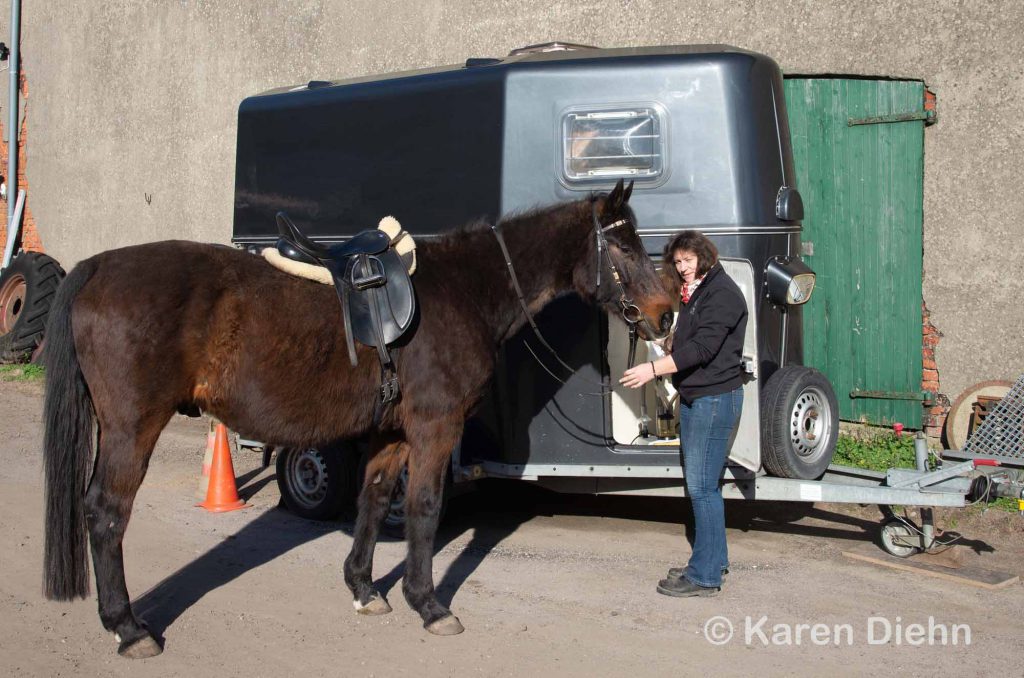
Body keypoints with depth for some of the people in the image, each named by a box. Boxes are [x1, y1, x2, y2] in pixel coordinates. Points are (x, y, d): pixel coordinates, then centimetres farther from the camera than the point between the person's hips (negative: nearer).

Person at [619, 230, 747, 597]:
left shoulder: (722, 293, -14)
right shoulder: (695, 294, 18)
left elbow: (703, 347, -24)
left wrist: (653, 368, -27)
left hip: (715, 398, -10)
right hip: (694, 398, 10)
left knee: (702, 488, -9)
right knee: (702, 485, 15)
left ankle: (705, 576, -4)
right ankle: (714, 560, 26)